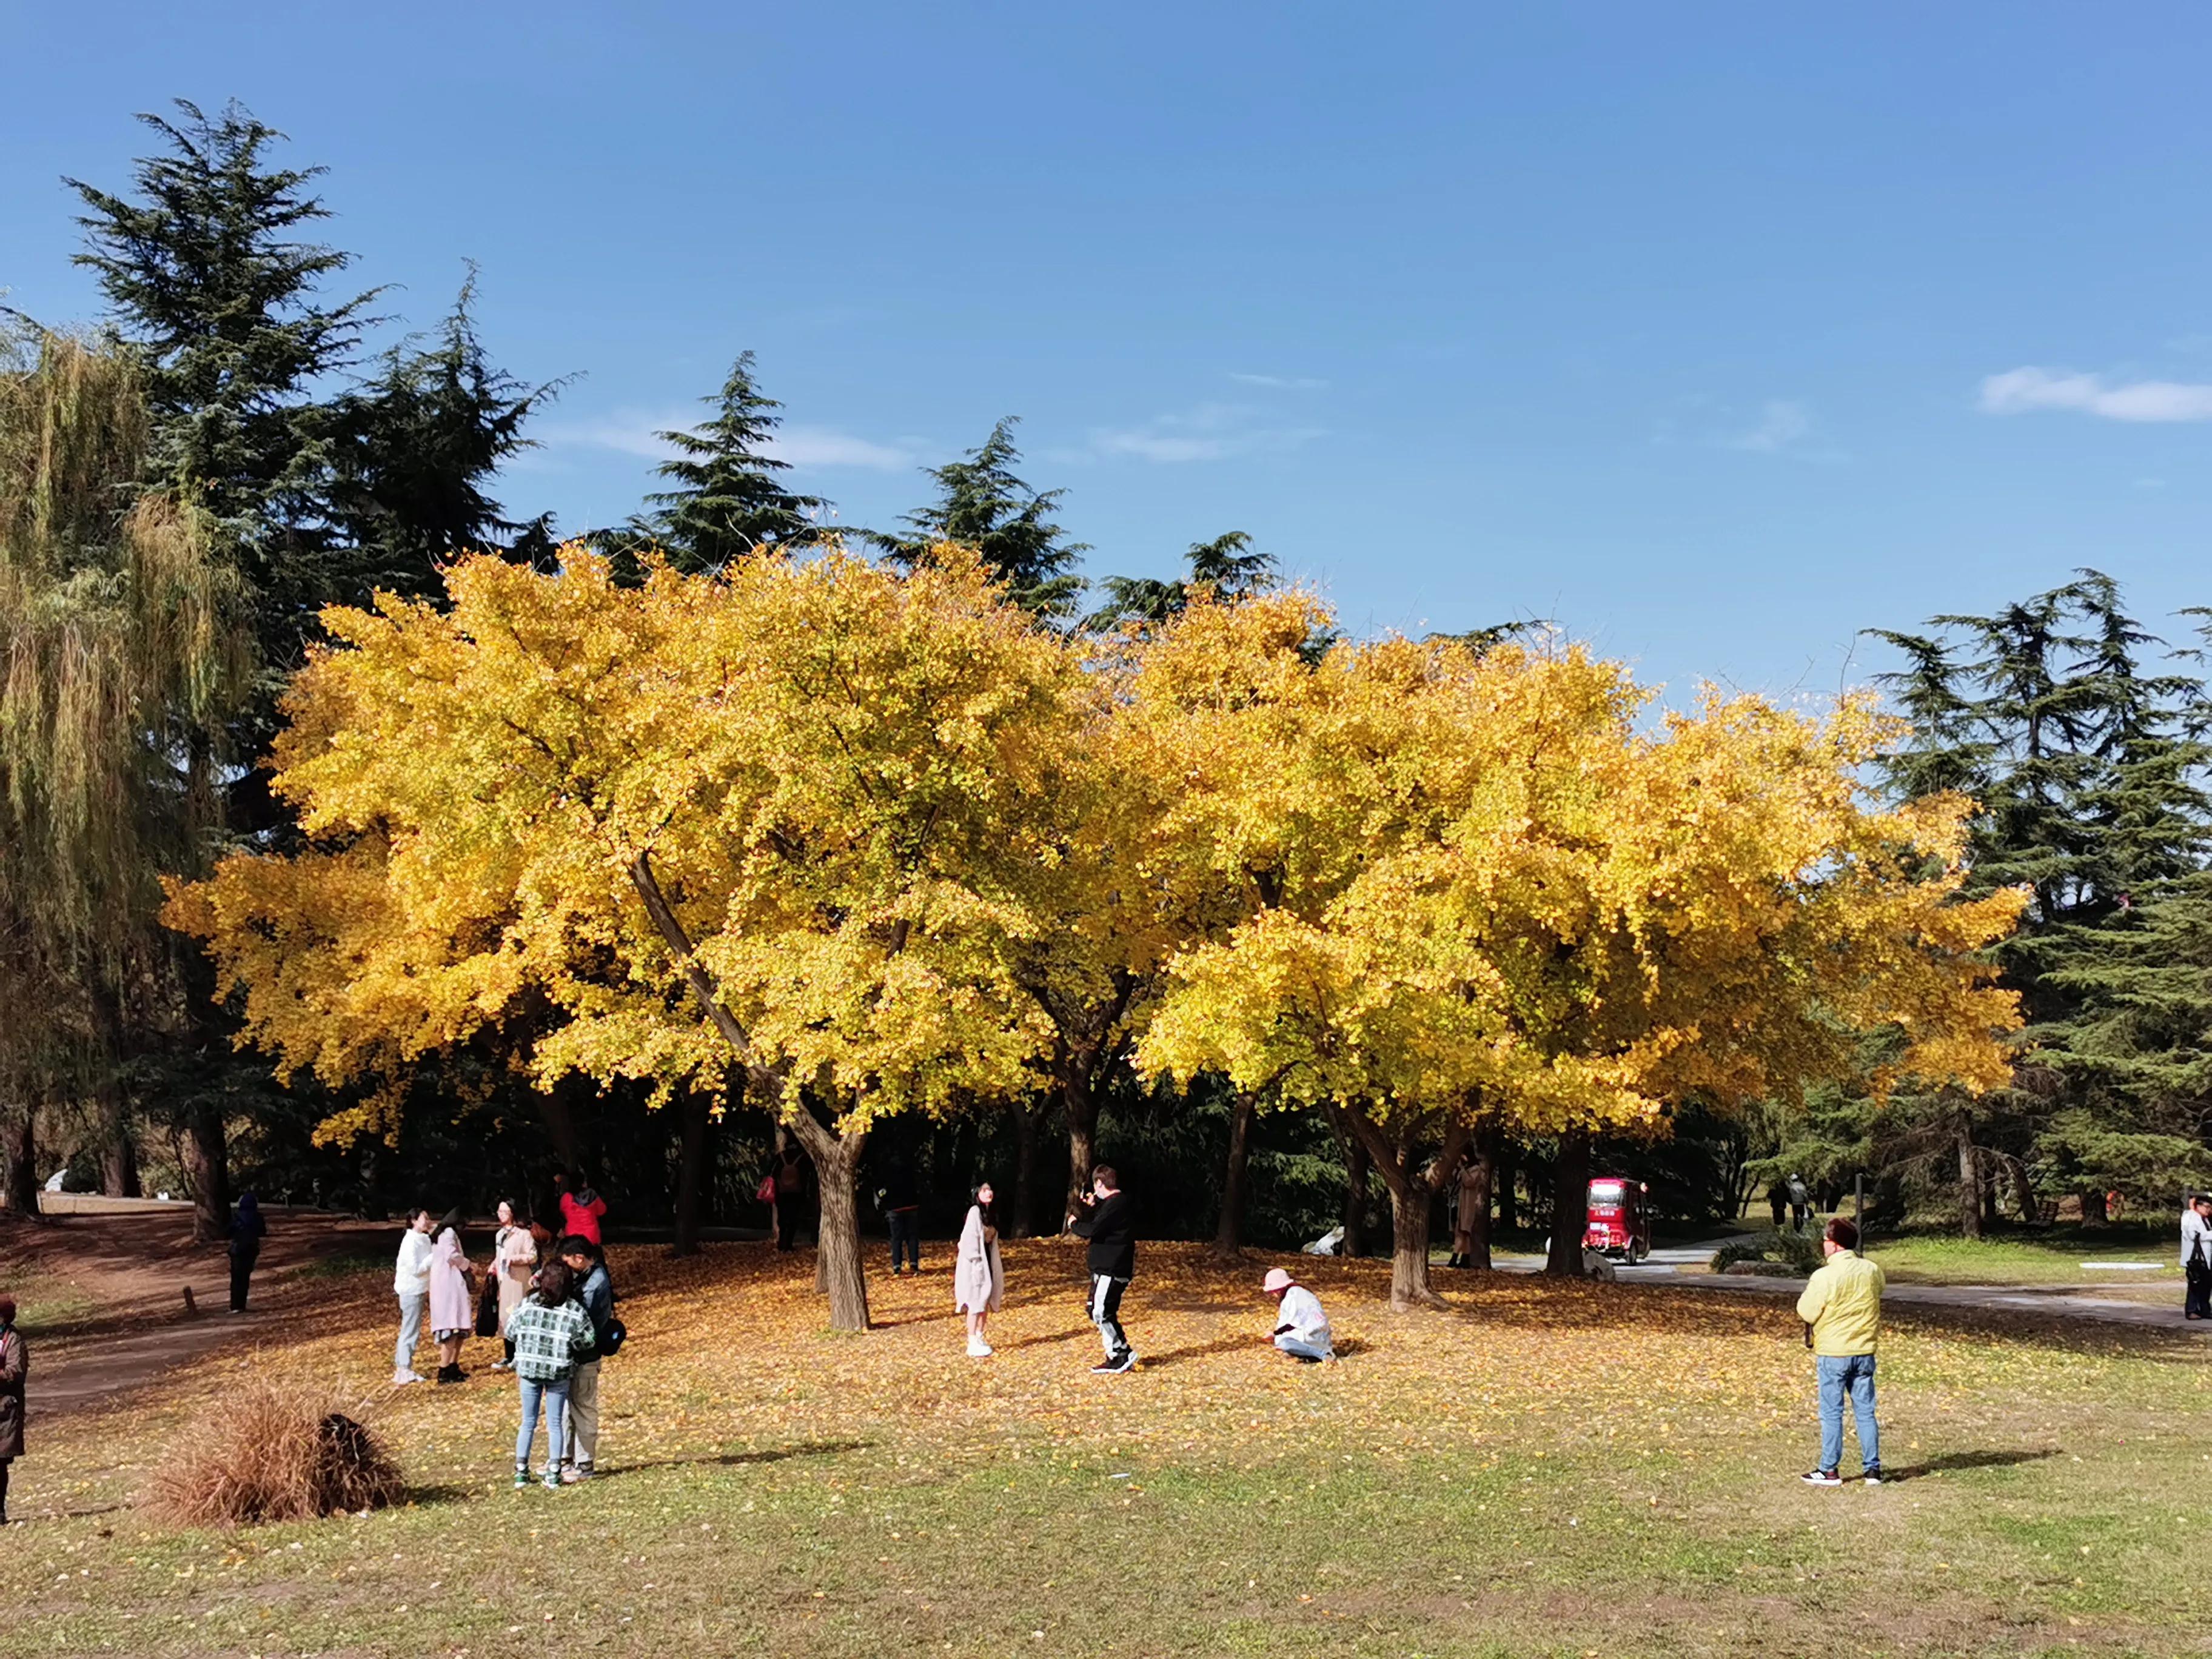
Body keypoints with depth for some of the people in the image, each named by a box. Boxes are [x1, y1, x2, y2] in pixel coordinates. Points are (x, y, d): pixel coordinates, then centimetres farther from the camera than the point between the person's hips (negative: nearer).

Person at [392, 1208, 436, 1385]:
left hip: (419, 1290, 9)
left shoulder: (423, 1239, 9)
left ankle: (402, 1366, 21)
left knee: (410, 1330, 14)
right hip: (412, 1291, -9)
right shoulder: (410, 1241, -18)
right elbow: (416, 1269, -22)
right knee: (411, 1331, -4)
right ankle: (404, 1370, 2)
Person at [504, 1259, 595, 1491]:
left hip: (528, 1370, 1)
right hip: (559, 1374, -1)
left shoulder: (528, 1304, -6)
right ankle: (553, 1475, 8)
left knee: (528, 1423, 13)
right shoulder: (576, 1311, -10)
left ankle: (521, 1472, 15)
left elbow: (511, 1332, 1)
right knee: (555, 1424, 9)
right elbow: (586, 1342, -7)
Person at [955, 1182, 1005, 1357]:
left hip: (987, 1259, 8)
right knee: (975, 1302, -7)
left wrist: (995, 1266, 12)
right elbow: (969, 1238, -19)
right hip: (975, 1262, -8)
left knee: (986, 1300, 11)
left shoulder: (991, 1214, 11)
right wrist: (976, 1261, -22)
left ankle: (979, 1339, 20)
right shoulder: (975, 1211, -14)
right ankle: (973, 1345, -5)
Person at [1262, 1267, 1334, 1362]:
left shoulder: (1293, 1293, -11)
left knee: (1282, 1341, -27)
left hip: (1313, 1333, -11)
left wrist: (1275, 1333, -6)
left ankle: (1323, 1353, -25)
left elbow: (1292, 1323, -14)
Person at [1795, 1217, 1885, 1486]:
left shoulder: (1824, 1277, -17)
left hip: (1832, 1353, -5)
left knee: (1831, 1413, 4)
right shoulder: (1871, 1270, 0)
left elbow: (1807, 1313, -11)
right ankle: (1873, 1469, 14)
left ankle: (1829, 1471, 9)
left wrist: (1806, 1294, 7)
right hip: (1864, 1352, 5)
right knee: (1866, 1411, 12)